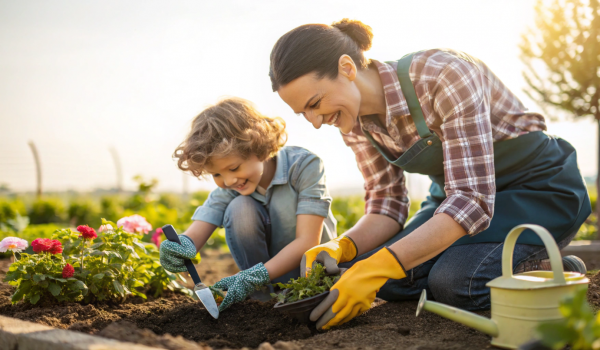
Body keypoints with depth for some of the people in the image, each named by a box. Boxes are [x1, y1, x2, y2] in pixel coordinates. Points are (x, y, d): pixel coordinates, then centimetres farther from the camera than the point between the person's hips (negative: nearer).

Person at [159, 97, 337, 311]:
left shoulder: (304, 165, -26)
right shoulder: (228, 188, -13)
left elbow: (307, 241, -31)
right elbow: (196, 233, -21)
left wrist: (254, 277, -42)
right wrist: (181, 246, -48)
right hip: (265, 261, 2)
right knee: (240, 208, -26)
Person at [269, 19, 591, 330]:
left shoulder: (444, 75, -32)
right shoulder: (355, 121, -10)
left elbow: (472, 201, -35)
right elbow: (386, 205, -4)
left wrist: (378, 267, -43)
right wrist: (341, 247, -25)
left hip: (538, 187, -7)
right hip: (458, 190, 7)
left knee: (453, 280, -30)